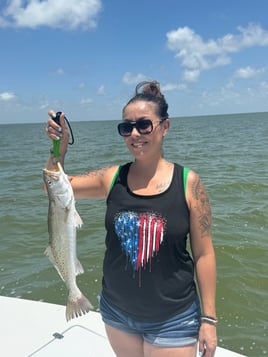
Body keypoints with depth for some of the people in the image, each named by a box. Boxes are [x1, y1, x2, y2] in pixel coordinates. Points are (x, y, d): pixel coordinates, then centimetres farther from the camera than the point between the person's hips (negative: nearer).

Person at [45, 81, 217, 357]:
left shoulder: (188, 183, -13)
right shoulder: (112, 178, -7)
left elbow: (203, 254, -9)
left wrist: (208, 318, -6)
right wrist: (60, 146, -18)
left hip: (173, 321, -3)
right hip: (116, 313, 3)